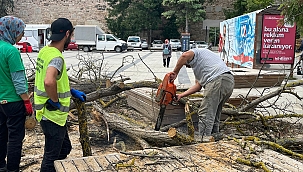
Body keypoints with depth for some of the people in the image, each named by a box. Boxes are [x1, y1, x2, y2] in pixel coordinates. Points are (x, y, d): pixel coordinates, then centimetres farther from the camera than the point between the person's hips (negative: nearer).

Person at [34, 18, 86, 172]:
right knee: (51, 158, 7)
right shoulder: (56, 57, -24)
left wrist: (71, 91, 17)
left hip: (46, 113, 9)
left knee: (65, 149, 24)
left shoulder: (44, 51, 6)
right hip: (53, 115, -9)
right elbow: (49, 82, -43)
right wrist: (56, 101, -26)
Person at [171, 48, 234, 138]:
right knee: (214, 115, 17)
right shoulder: (200, 67, 35)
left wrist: (175, 72, -3)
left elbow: (185, 55, -13)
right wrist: (181, 95, 24)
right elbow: (198, 85, 26)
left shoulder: (196, 52, 12)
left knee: (205, 115, -7)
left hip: (218, 80, -10)